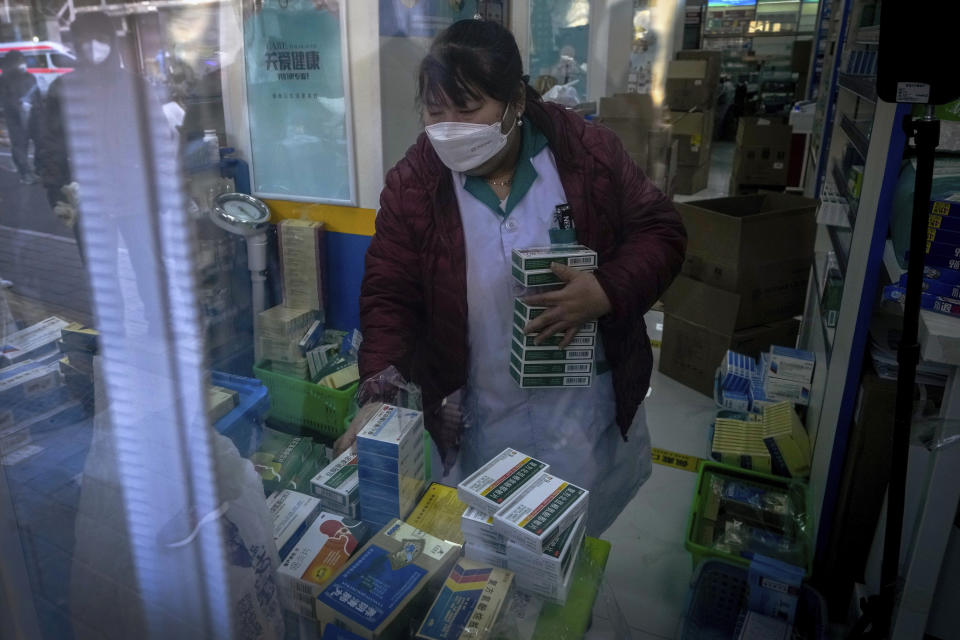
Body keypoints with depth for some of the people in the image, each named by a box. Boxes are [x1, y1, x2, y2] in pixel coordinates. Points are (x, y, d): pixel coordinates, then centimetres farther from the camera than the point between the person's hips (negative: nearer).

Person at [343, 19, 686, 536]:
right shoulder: (414, 183, -8)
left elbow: (661, 232, -1)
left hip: (586, 403, 0)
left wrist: (607, 292, -20)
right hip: (481, 417, 1)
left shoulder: (589, 153, -9)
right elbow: (388, 295, -6)